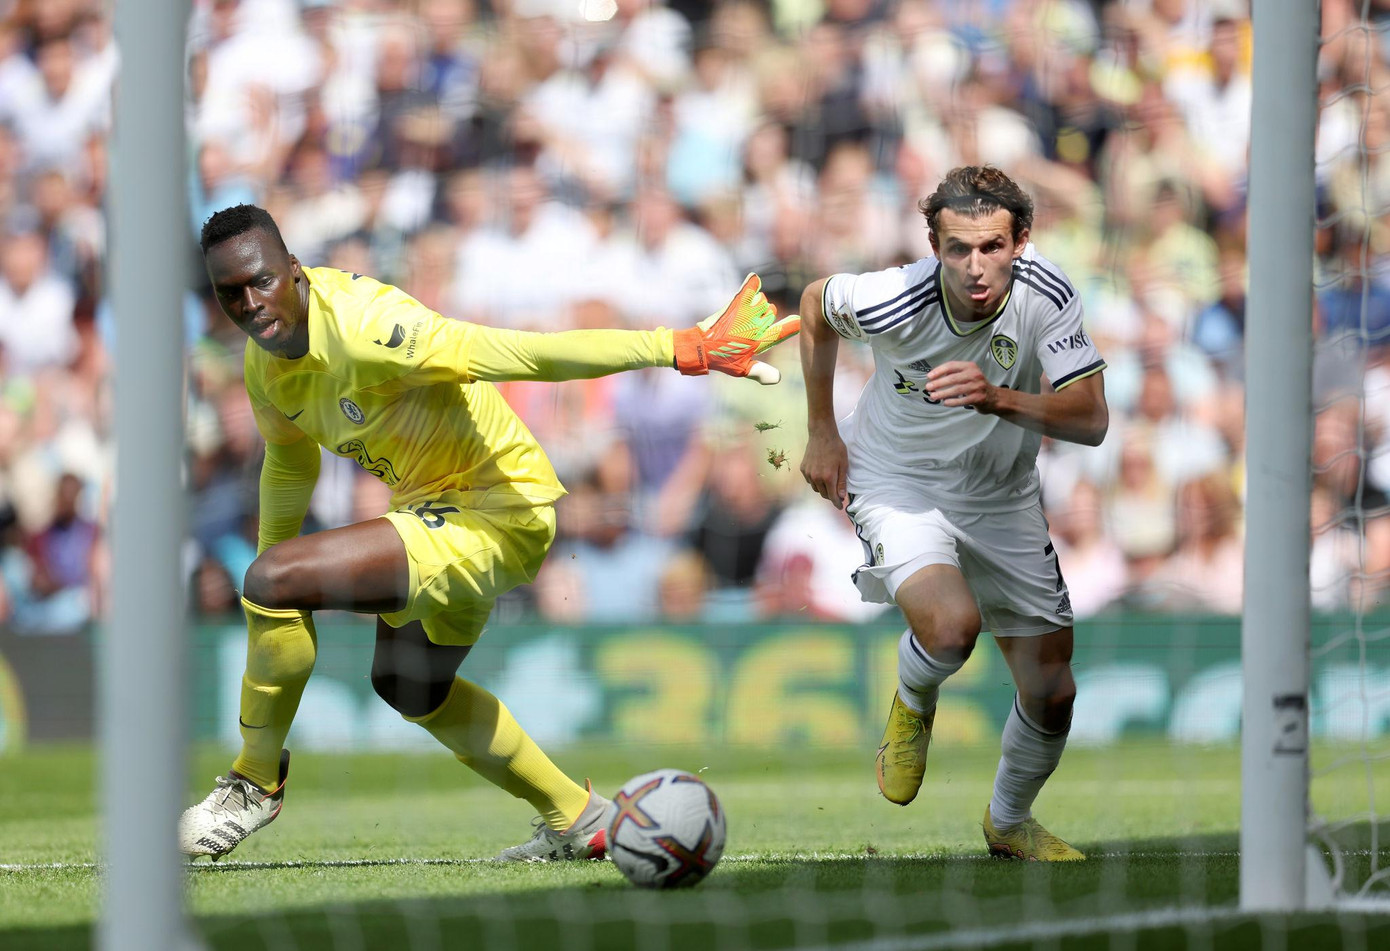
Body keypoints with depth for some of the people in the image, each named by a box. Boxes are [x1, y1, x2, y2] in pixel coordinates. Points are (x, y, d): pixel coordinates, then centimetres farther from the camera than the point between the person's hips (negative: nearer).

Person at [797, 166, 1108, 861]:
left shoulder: (1044, 294, -23)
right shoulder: (894, 300, -27)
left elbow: (1090, 419, -25)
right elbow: (816, 304, -4)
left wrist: (998, 399, -42)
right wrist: (823, 433, 2)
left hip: (1002, 499, 3)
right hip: (898, 484, -3)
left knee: (1051, 694, 3)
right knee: (951, 627, -32)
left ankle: (1009, 822, 34)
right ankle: (912, 706, 6)